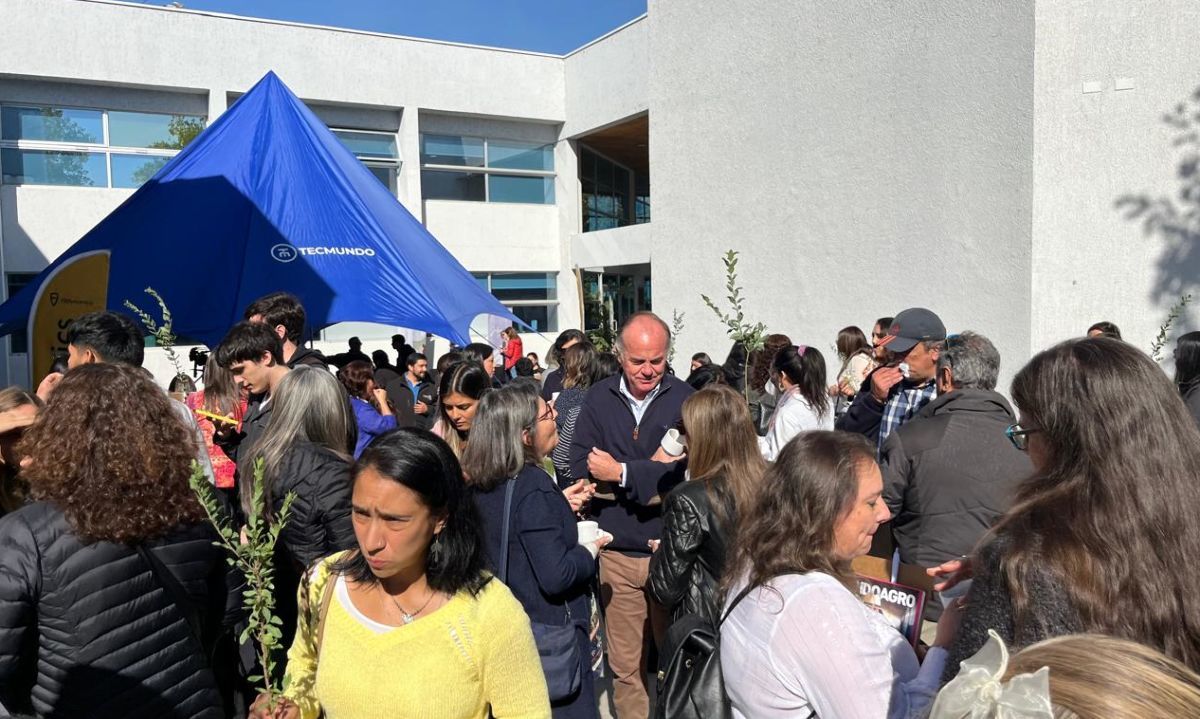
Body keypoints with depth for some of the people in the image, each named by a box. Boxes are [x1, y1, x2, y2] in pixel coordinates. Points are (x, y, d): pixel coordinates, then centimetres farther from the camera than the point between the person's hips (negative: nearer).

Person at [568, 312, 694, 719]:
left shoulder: (684, 398, -5)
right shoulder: (598, 400, 2)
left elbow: (687, 472, -16)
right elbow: (581, 472, -6)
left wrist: (621, 473, -13)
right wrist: (654, 477, -16)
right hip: (617, 553, 2)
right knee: (624, 665, 13)